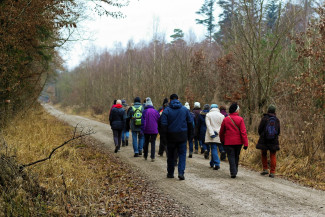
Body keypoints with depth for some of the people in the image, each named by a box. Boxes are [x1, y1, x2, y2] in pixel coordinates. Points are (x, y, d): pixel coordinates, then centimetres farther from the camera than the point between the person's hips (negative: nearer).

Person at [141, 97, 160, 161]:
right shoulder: (155, 111, 1)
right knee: (153, 143, 1)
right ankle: (152, 157, -10)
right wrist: (157, 128, 16)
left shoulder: (145, 111, -7)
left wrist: (142, 129, -8)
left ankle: (145, 156, 25)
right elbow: (159, 120, 5)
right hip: (154, 130, 1)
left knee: (146, 142, 15)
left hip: (147, 130, -1)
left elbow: (143, 121, -10)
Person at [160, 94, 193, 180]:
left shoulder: (167, 110, -4)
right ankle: (181, 172, -12)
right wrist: (189, 135, 14)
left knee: (171, 155, 12)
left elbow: (163, 124, -9)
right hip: (182, 136, 1)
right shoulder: (185, 109, 3)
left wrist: (164, 136, -3)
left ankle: (170, 173, 20)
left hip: (171, 136, -1)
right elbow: (190, 122, 7)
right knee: (182, 154, 3)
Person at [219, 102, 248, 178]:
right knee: (236, 156, 17)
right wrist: (245, 143, -10)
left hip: (229, 142, 0)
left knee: (231, 157, 1)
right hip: (238, 142, 0)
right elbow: (243, 132, -12)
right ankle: (235, 170, 28)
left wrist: (222, 140, 24)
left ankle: (233, 172, -10)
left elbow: (221, 132, 8)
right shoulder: (240, 119, -8)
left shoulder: (225, 119, -2)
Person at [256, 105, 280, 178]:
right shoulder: (277, 120, -1)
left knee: (264, 154, 15)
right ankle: (272, 172, 2)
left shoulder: (264, 118, -9)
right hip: (274, 141, 2)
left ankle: (265, 169, 9)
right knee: (273, 156, 6)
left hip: (264, 140, -2)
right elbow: (278, 131, 5)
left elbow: (260, 129, -5)